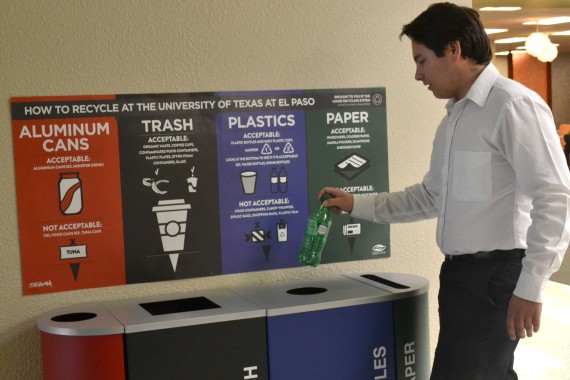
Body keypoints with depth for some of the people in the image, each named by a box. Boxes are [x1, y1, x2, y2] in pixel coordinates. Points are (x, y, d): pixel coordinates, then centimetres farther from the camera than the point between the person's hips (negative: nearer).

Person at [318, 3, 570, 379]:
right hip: (460, 270, 9)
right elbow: (432, 196, 26)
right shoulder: (454, 117, 16)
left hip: (497, 272, -9)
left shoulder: (512, 105, -14)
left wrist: (531, 287, -19)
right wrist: (357, 204, 23)